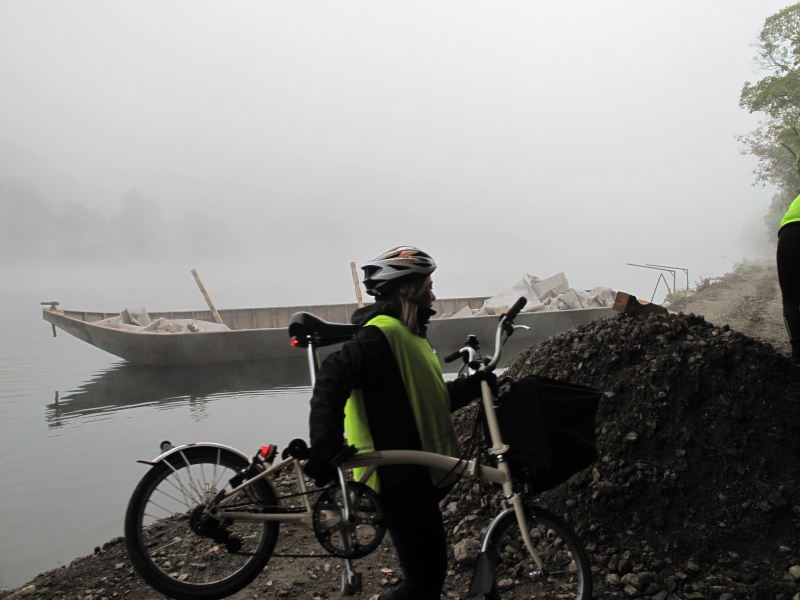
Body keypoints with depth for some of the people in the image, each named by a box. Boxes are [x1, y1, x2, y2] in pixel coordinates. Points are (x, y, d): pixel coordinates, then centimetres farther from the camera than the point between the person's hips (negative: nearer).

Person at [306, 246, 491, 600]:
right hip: (401, 481, -10)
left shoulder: (408, 334, 16)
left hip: (417, 478, 10)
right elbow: (332, 379, -31)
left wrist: (475, 385, 9)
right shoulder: (384, 333, -18)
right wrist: (325, 451, -38)